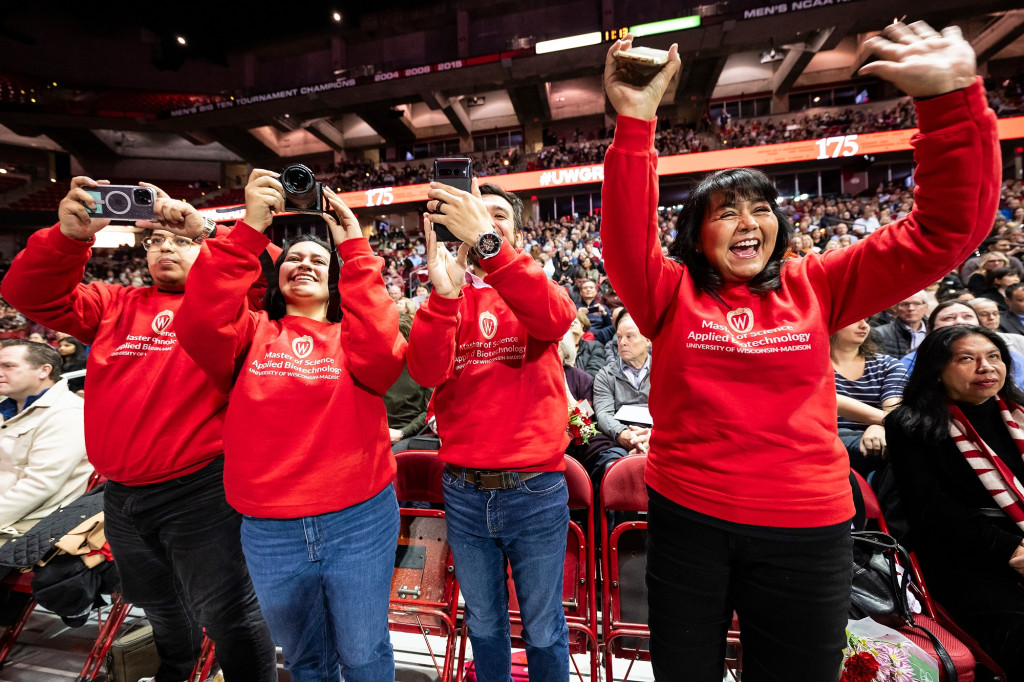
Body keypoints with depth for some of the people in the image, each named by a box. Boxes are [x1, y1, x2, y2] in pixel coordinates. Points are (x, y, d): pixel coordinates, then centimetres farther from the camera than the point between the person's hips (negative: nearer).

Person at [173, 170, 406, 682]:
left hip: (360, 522, -1)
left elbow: (382, 355, -22)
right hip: (269, 531, 2)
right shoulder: (252, 332, 4)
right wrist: (249, 231, -20)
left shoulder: (351, 334, 0)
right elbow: (198, 328, -16)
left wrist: (355, 251, -20)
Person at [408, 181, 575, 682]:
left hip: (536, 489, -1)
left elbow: (556, 320, -25)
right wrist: (444, 292, -29)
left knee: (543, 629, 18)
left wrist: (487, 242, -34)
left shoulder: (534, 288, 0)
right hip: (463, 490, 2)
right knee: (483, 623, 23)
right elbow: (426, 372, -14)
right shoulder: (449, 297, 3)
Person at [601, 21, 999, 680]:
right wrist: (635, 123, -26)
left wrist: (952, 97, -9)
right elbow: (626, 238, -19)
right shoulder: (672, 294, -4)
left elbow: (946, 230, -2)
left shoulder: (814, 287, 1)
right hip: (686, 519, -1)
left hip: (807, 530, 2)